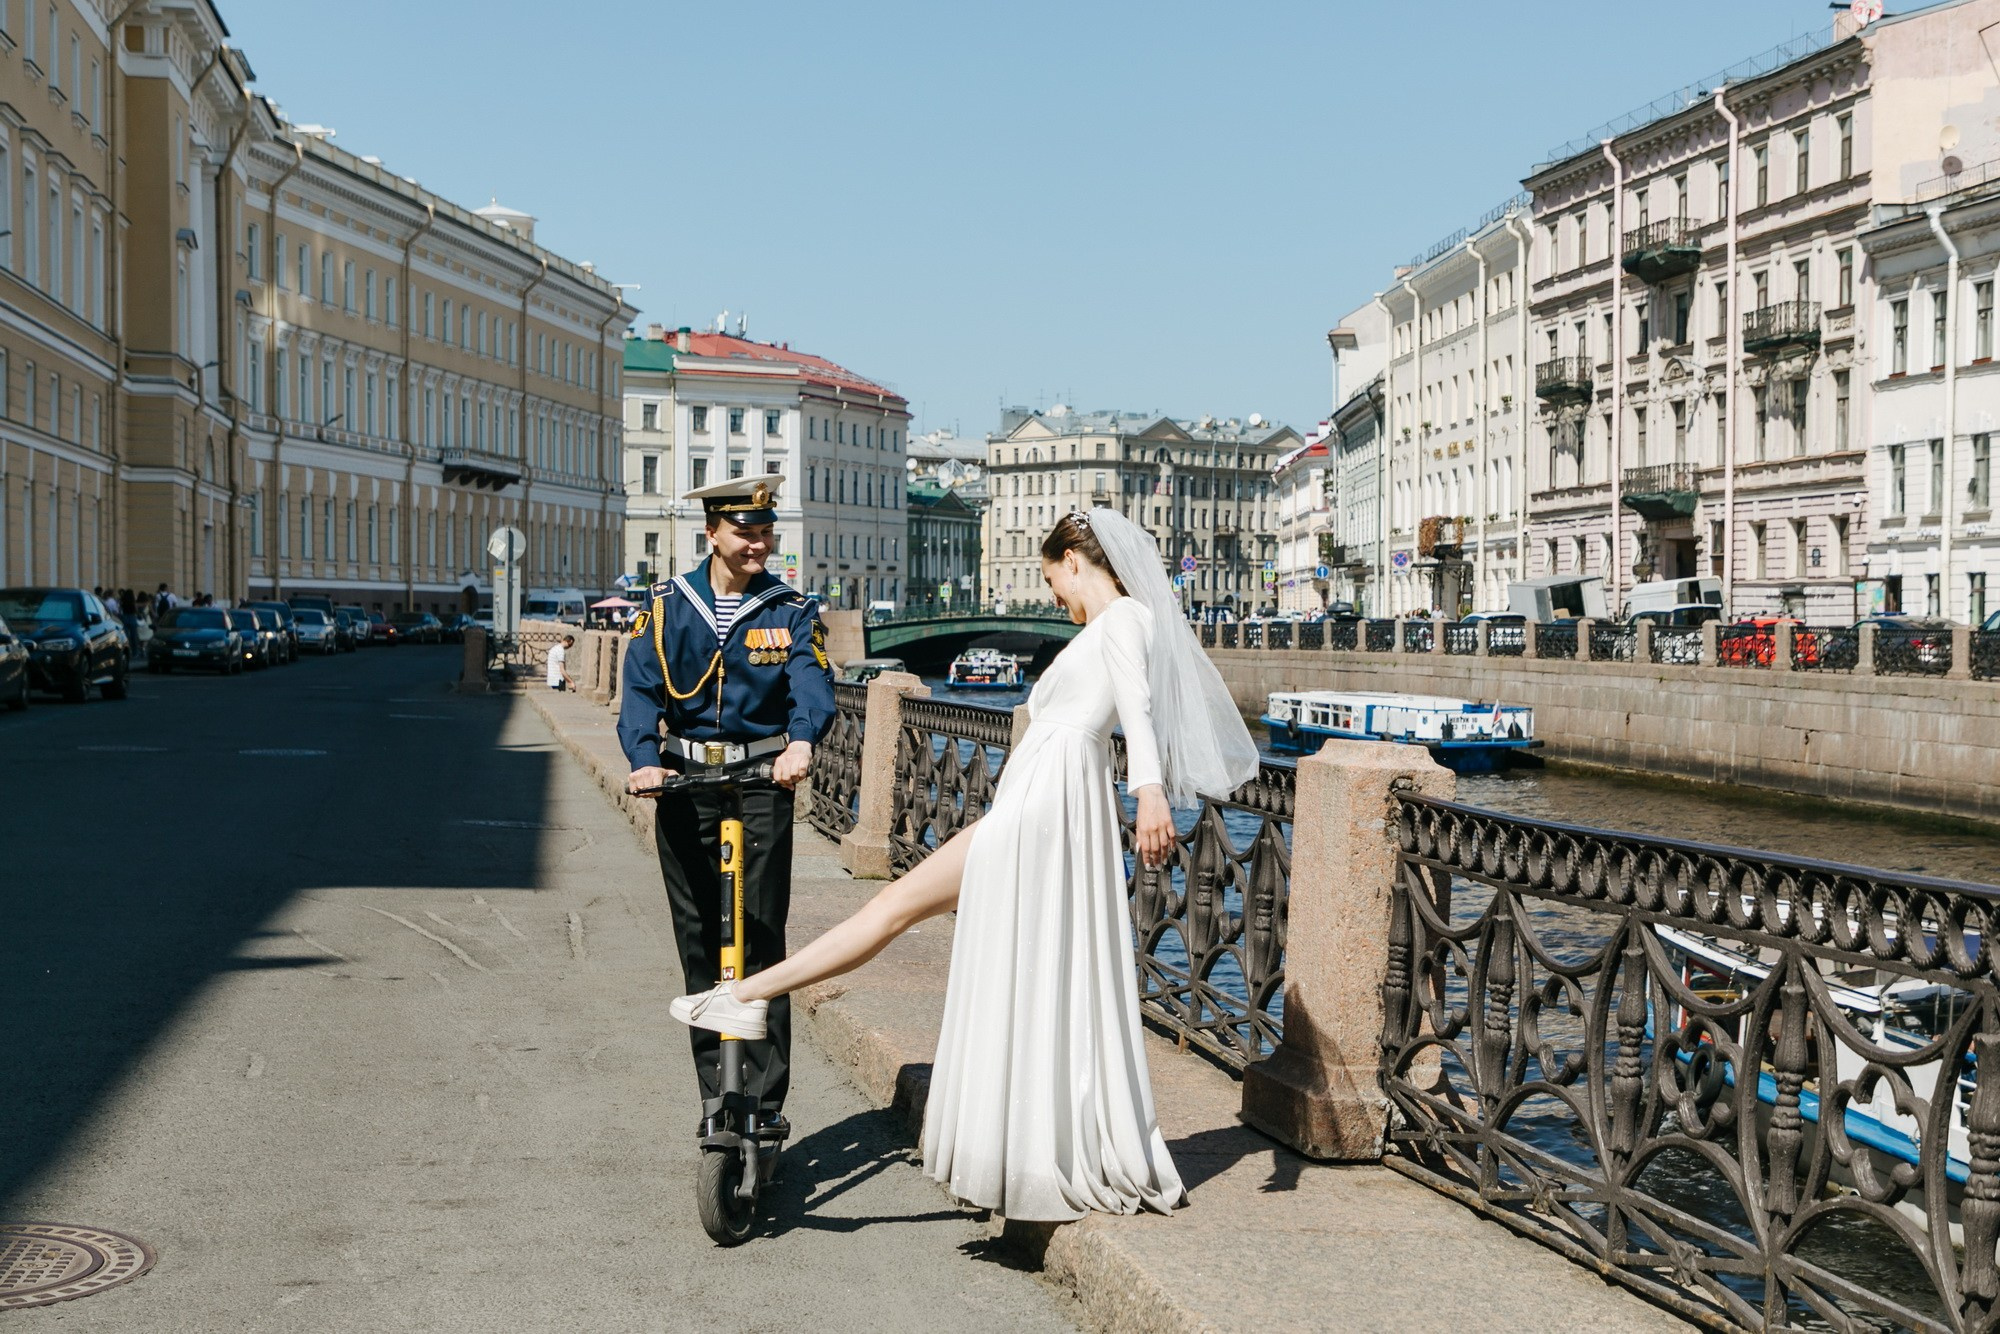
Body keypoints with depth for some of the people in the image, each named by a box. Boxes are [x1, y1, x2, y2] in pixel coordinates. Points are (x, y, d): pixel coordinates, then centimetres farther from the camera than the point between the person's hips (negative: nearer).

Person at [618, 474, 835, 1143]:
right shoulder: (669, 604, 4)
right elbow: (641, 686, -6)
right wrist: (644, 758, -25)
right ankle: (715, 1093, 17)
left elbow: (811, 681, -15)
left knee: (761, 944, -7)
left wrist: (801, 739, -37)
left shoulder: (791, 610, 2)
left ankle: (765, 1100, -3)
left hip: (762, 783, -2)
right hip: (684, 784, 2)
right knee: (698, 944, 8)